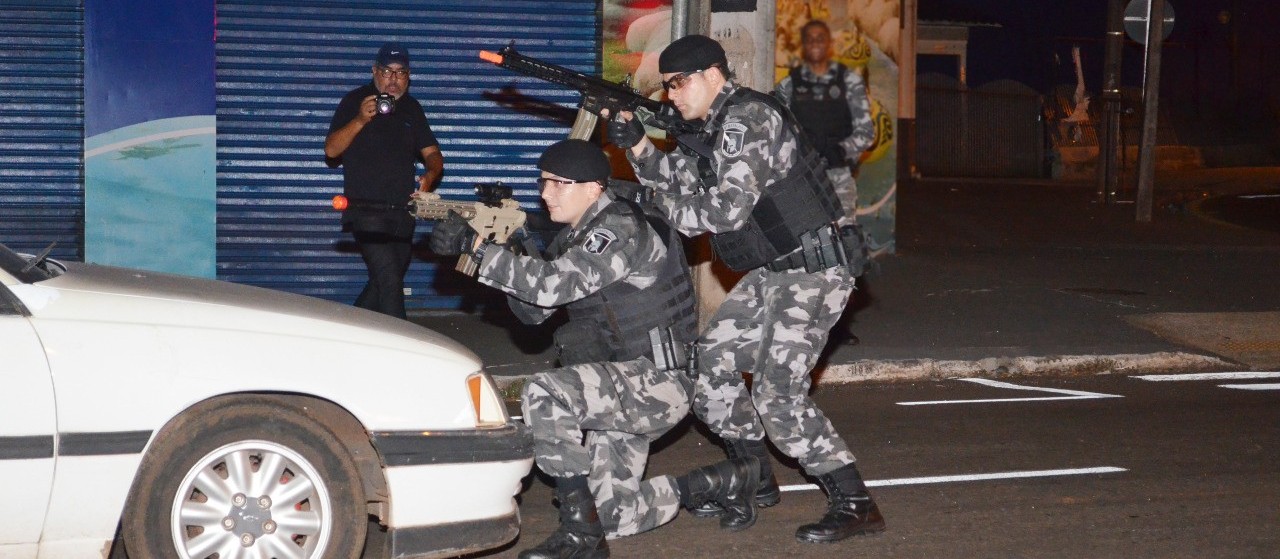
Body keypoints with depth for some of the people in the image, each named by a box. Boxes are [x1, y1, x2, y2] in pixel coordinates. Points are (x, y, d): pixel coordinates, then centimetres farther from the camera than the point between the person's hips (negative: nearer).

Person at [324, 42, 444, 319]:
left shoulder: (411, 108, 13)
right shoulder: (355, 101, -3)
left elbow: (432, 153, 11)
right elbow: (331, 150, -9)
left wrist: (430, 175, -13)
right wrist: (360, 120, -24)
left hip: (402, 211, 6)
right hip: (367, 210, -6)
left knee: (382, 283, 13)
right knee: (390, 281, -16)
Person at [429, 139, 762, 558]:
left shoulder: (622, 227, -17)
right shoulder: (574, 238, 12)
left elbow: (554, 284, -30)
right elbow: (533, 310, 10)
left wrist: (476, 247, -31)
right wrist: (507, 244, -5)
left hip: (658, 382, -10)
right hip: (621, 390, 10)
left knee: (545, 392, -31)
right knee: (617, 518, 11)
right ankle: (731, 480, 31)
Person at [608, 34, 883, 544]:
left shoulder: (749, 118, -17)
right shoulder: (714, 128, 14)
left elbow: (726, 211, -24)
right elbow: (681, 187, 12)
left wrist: (662, 208, -10)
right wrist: (637, 146, -1)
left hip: (813, 270, -10)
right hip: (773, 272, 10)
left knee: (778, 394, -15)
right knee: (711, 361, 11)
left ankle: (854, 505, -10)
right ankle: (754, 479, 24)